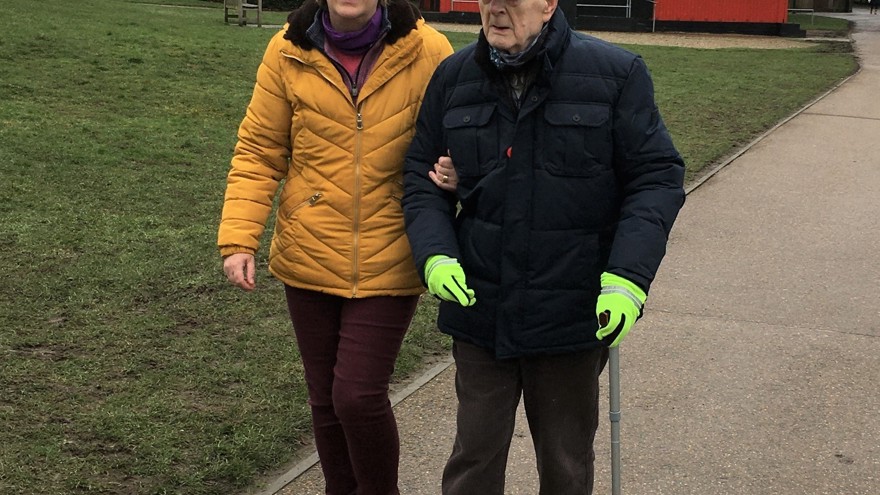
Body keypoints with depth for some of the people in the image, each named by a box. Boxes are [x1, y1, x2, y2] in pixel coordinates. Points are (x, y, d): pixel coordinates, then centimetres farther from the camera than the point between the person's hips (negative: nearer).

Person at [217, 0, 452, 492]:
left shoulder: (427, 53, -9)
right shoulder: (288, 51, -3)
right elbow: (259, 151, 0)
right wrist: (239, 238, -8)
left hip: (388, 264, -3)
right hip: (310, 258, 3)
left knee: (359, 396, -6)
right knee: (326, 399, 14)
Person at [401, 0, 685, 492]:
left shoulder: (616, 74, -8)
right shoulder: (454, 77, 2)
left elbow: (657, 177, -7)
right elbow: (421, 176, 8)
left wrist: (629, 276, -19)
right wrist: (434, 254, -10)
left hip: (573, 320, -2)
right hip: (479, 311, 2)